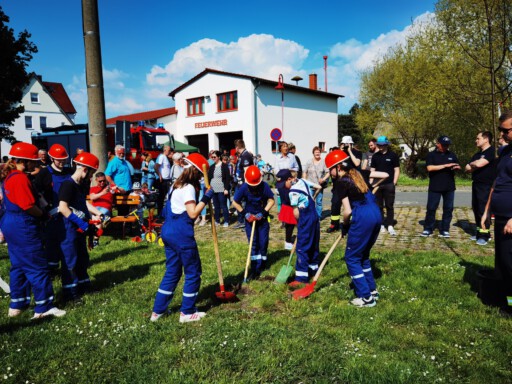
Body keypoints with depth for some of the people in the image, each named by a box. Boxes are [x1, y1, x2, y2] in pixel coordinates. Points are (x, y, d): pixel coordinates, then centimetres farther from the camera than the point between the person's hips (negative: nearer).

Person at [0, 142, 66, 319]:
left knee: (19, 266, 18)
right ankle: (44, 307, 3)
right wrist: (42, 214, -4)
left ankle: (17, 305, 27)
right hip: (23, 227, -10)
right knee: (38, 267, -3)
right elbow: (29, 206, -22)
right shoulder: (21, 178, -19)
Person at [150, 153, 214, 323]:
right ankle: (187, 312, 14)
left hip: (168, 231, 9)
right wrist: (206, 199, -16)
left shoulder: (176, 185, 14)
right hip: (181, 234, -9)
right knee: (193, 272, 5)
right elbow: (192, 213, -21)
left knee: (172, 272, 18)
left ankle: (158, 311, 24)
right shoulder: (189, 188, -14)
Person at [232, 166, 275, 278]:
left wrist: (263, 213, -17)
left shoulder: (264, 186, -18)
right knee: (253, 243, 0)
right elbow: (235, 202, -6)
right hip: (250, 218, 0)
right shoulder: (244, 188, -17)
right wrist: (244, 213, -13)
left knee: (263, 242, 5)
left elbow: (271, 200, -9)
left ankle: (262, 263, 23)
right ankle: (255, 268, 4)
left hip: (263, 218, 1)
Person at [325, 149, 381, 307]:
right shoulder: (357, 173, 16)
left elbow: (347, 211, -10)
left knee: (352, 257, 6)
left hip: (362, 217, -9)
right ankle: (372, 290, 31)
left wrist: (344, 225, 8)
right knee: (363, 254, 23)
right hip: (376, 214, 9)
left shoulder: (341, 183, -7)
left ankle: (366, 298, 9)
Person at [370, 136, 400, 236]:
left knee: (389, 206, 1)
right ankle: (381, 225, 16)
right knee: (379, 206, 7)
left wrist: (394, 183, -7)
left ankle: (390, 226, 6)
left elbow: (397, 170, 0)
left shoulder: (393, 155, -1)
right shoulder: (375, 156, 8)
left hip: (389, 184, -3)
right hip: (377, 184, 3)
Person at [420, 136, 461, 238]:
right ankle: (428, 229, 10)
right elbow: (430, 168, -15)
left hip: (449, 187, 4)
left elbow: (458, 167, 17)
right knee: (431, 208, 0)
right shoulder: (431, 155, -1)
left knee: (448, 208, 5)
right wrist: (445, 165, -20)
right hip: (435, 187, -4)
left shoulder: (452, 155, 11)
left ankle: (444, 230, 13)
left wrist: (457, 167, -8)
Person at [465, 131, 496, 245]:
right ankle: (479, 232, 19)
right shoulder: (477, 154, 18)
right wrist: (475, 166, -7)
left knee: (483, 210, -7)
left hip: (486, 186, -9)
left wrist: (472, 164, -3)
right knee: (476, 209, 10)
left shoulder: (492, 151, -11)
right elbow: (467, 168, 12)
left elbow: (479, 164, -24)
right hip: (476, 185, 9)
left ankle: (484, 235, -1)